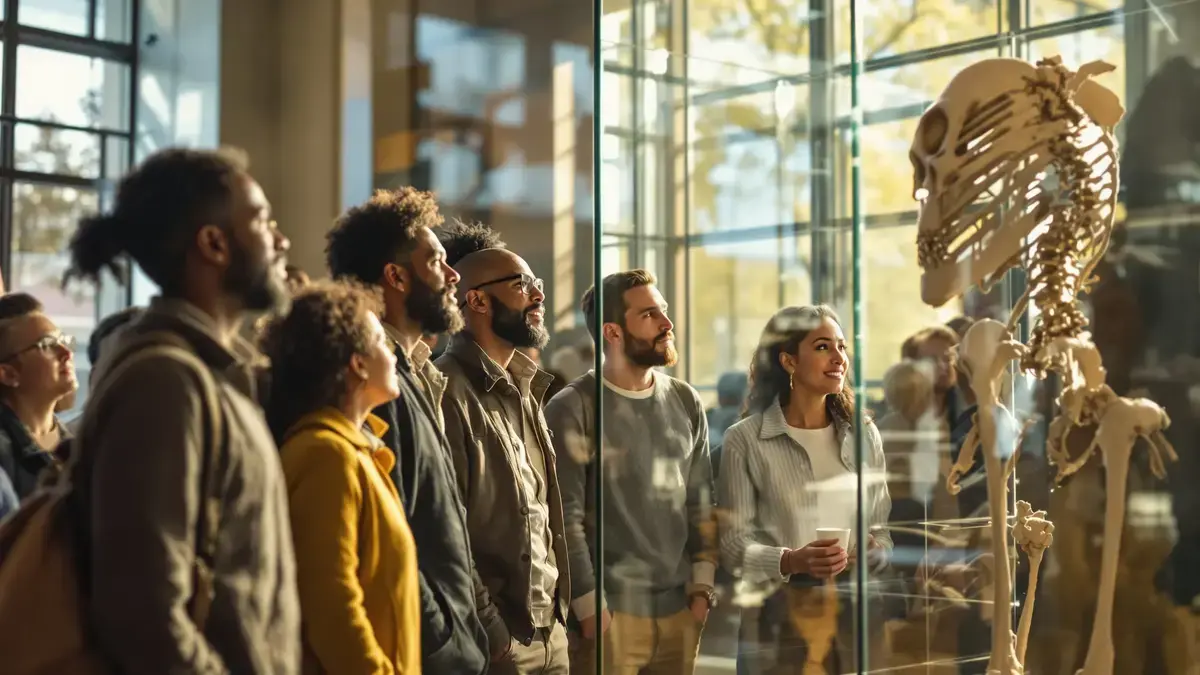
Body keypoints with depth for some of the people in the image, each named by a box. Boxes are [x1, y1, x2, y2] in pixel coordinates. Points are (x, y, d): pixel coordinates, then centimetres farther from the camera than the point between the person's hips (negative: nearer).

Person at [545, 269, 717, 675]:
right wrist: (589, 606, -10)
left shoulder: (686, 403, 10)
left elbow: (702, 502, 13)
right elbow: (565, 517, -8)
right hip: (609, 611, -4)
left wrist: (702, 587, 6)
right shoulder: (572, 409, -6)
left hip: (679, 608, 5)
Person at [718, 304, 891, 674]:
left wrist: (872, 550, -8)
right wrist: (792, 561, -21)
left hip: (855, 611, 3)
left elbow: (884, 528, 14)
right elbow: (733, 541, -5)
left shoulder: (863, 434, 9)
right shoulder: (745, 439, -3)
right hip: (779, 613, -3)